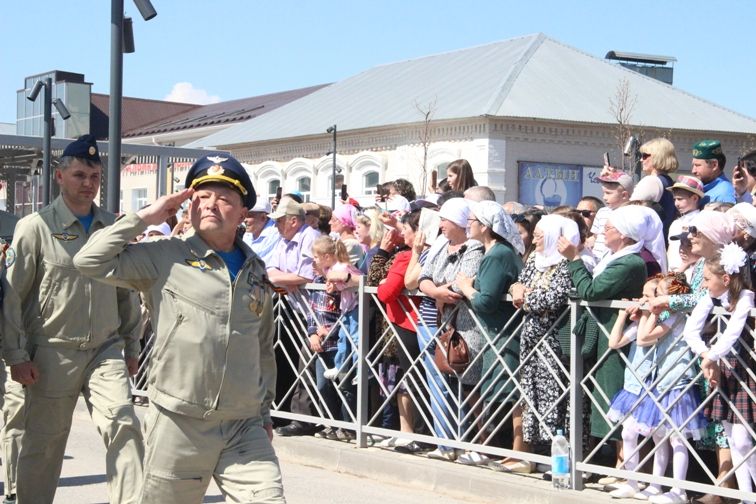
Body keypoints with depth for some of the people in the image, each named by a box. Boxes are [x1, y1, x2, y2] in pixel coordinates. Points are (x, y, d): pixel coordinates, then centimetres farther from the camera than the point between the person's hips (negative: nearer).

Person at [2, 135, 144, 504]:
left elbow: (126, 292, 16)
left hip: (106, 349, 3)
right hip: (53, 353, -3)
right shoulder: (35, 227, -5)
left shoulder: (112, 228, 9)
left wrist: (132, 346, 15)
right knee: (42, 444, 7)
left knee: (123, 424, -15)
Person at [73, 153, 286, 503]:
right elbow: (89, 262, -11)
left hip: (246, 430, 3)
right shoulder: (164, 258, -2)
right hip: (178, 425, -3)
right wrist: (145, 217, -8)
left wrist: (264, 411, 20)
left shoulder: (255, 271, 12)